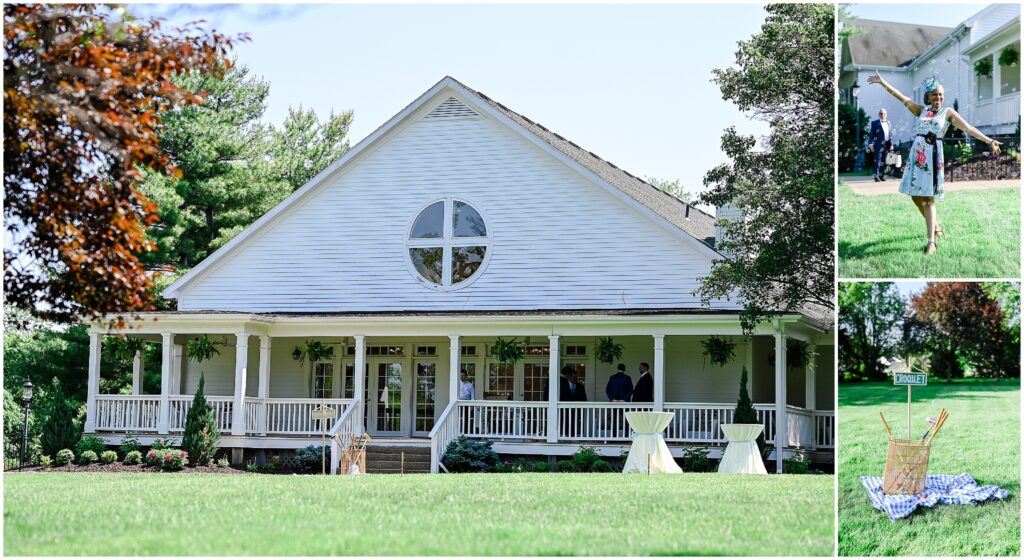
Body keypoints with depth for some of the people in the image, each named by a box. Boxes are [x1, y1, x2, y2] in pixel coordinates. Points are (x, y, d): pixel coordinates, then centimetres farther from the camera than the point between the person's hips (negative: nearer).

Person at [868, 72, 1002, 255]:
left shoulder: (948, 112, 2)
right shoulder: (922, 110, 12)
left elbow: (968, 128, -6)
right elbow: (901, 97, 11)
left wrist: (989, 141, -16)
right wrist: (881, 82, 7)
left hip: (933, 156, -4)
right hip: (917, 155, 5)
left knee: (929, 198, -9)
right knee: (916, 196, 9)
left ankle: (931, 242, -10)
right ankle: (935, 225, 32)